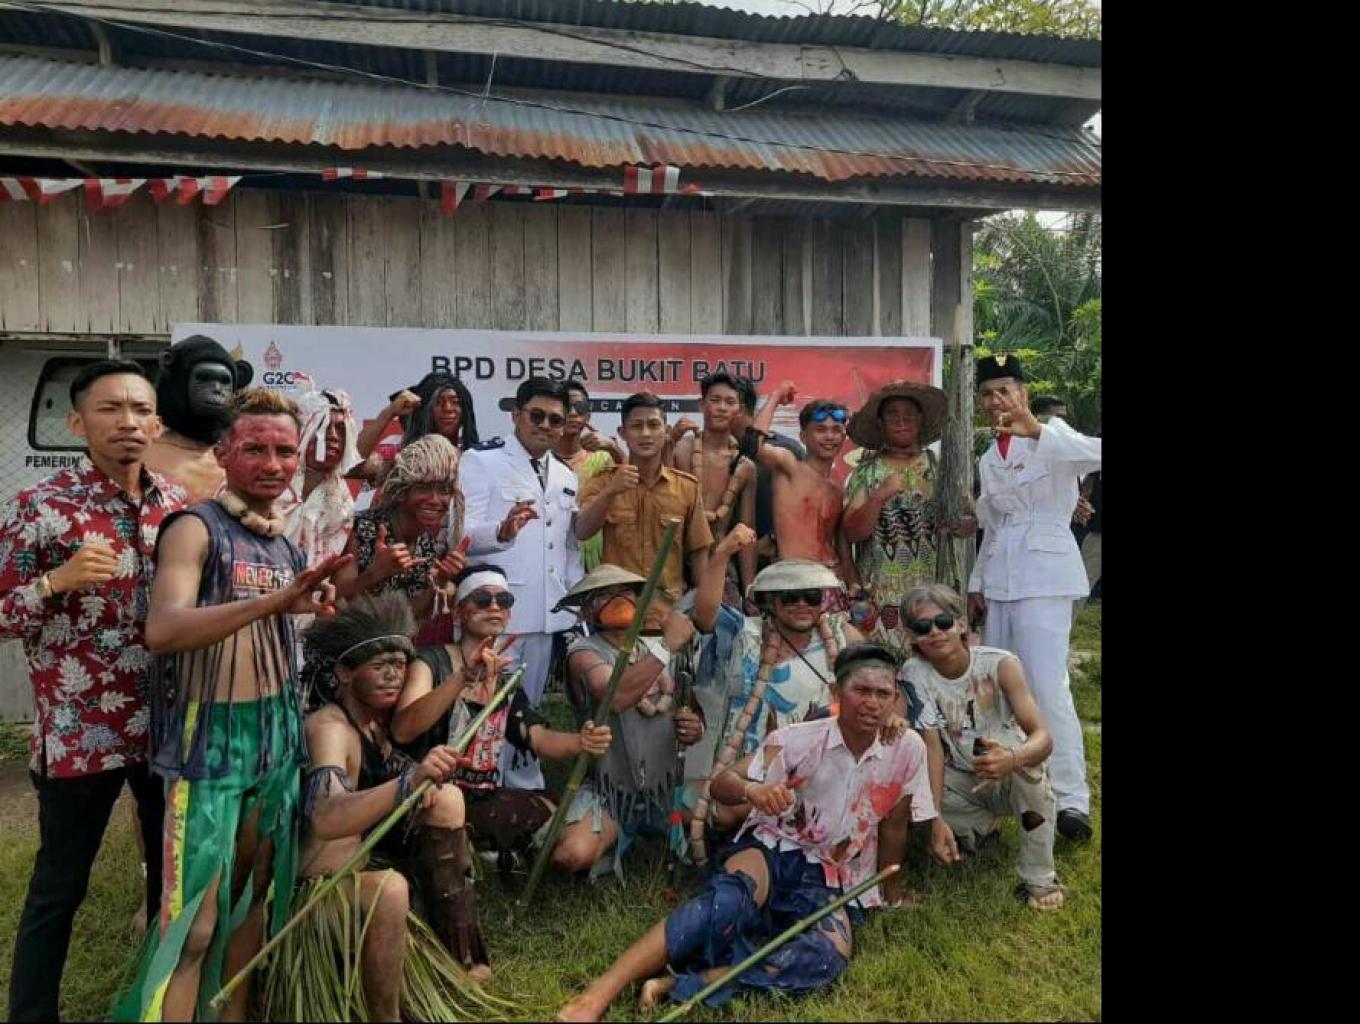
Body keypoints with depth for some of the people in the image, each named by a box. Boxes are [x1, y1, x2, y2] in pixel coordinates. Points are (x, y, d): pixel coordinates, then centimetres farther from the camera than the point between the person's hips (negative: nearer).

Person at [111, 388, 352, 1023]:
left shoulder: (288, 546, 10)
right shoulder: (196, 529, -11)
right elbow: (163, 630, -28)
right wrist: (272, 601, -38)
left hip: (277, 734, 7)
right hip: (211, 735, -7)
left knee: (253, 894, 17)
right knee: (194, 915, -3)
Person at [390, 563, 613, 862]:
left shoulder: (506, 677, 14)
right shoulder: (433, 661, -6)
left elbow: (539, 738, 3)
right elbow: (401, 731, -25)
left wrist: (580, 742, -20)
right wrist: (464, 677, -38)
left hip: (486, 800, 6)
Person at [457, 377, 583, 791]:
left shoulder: (564, 476, 14)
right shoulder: (481, 461, -4)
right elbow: (464, 533, -14)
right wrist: (503, 531, -34)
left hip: (546, 613, 6)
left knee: (529, 709, 17)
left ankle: (526, 790, 30)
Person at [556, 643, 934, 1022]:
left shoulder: (908, 749, -6)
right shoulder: (798, 740, -10)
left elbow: (894, 828, 7)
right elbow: (720, 784, -15)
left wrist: (891, 892, 17)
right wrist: (751, 790, -37)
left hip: (831, 879, 2)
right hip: (773, 850, -1)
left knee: (831, 955, -34)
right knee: (728, 898, -37)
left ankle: (677, 985, -37)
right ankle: (598, 993, -40)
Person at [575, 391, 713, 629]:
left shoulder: (687, 486, 3)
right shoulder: (603, 481, 1)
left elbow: (698, 552, 6)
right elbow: (582, 533, -15)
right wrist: (611, 491, -28)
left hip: (669, 612, 1)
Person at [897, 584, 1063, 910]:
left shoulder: (1000, 664, -21)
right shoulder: (914, 672, -16)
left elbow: (1043, 737, -29)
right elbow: (932, 745, -22)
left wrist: (1012, 759, -53)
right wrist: (937, 819, -34)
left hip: (1013, 781, -3)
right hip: (963, 783, 3)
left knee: (1020, 751, -36)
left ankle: (1039, 877, -20)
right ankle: (980, 824, 9)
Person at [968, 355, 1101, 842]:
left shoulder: (1051, 436, -2)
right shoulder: (988, 460, 18)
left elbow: (1095, 453, -23)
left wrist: (1036, 431, -32)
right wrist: (977, 584, 17)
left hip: (1044, 574, -7)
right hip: (1000, 580, 7)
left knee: (1046, 685, -14)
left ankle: (1071, 800, -7)